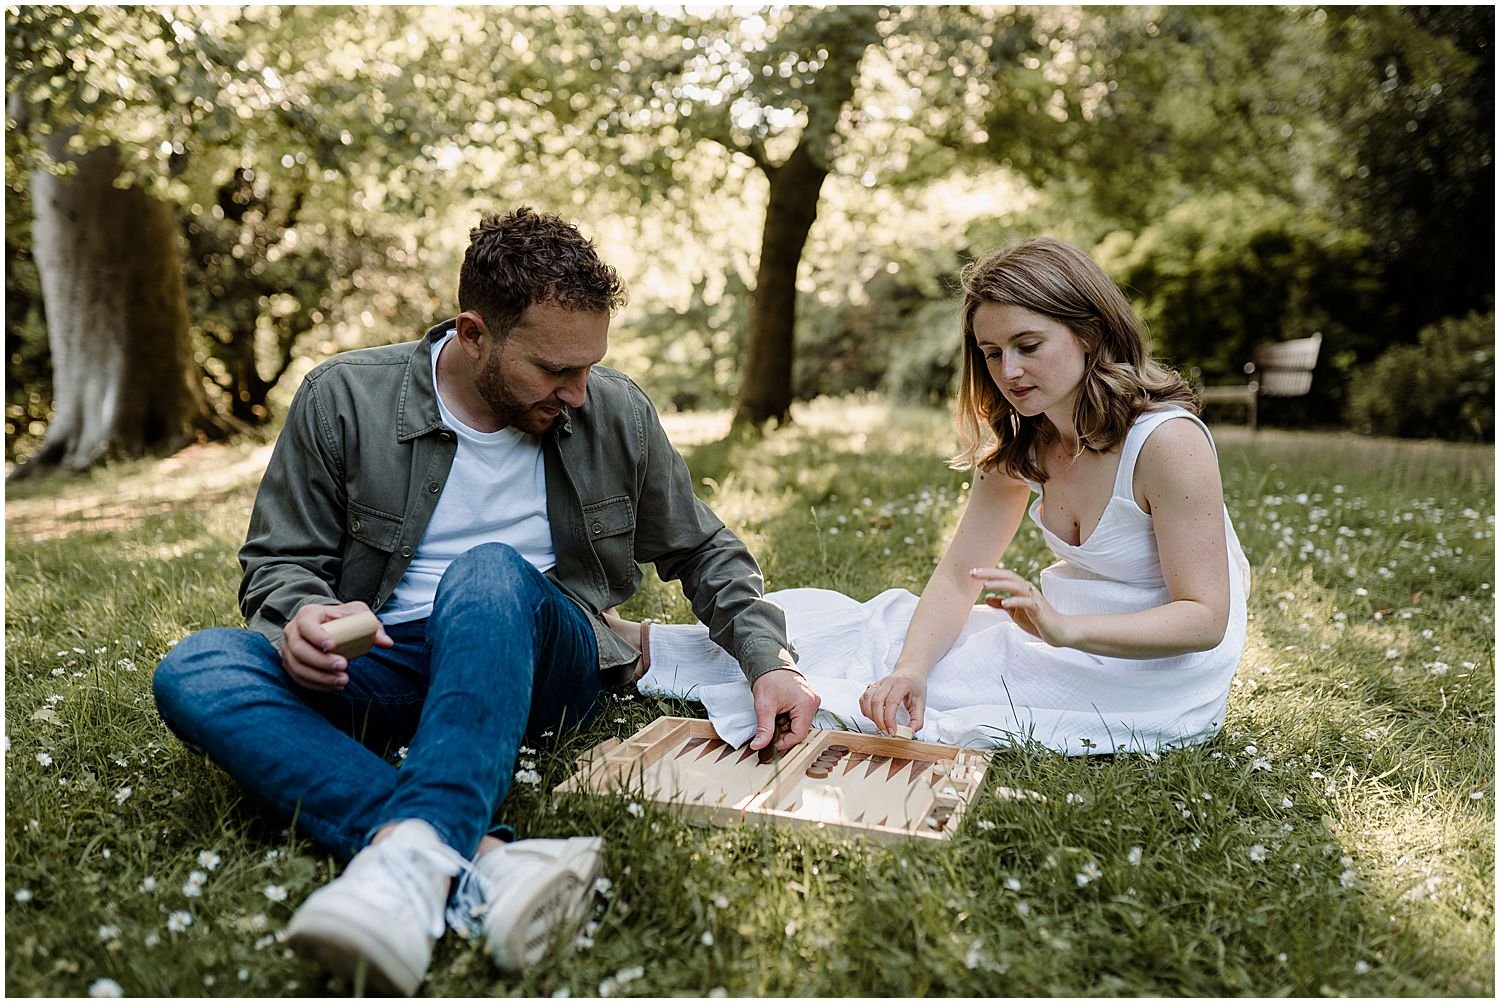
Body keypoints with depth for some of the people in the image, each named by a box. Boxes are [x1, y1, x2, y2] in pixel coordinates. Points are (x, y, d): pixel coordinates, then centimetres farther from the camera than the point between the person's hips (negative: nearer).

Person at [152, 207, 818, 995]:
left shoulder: (618, 414, 1)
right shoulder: (343, 399, -4)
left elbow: (704, 552, 13)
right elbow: (279, 561, 3)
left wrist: (769, 661, -2)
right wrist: (300, 616, -21)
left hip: (538, 662, -1)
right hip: (385, 665, 2)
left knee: (490, 573, -34)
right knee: (192, 672, -28)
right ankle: (483, 863, -48)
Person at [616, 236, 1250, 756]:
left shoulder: (1166, 441, -22)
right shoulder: (1021, 444, 0)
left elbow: (1205, 617, -22)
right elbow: (957, 575, -8)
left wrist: (1063, 627, -37)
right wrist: (910, 668, -26)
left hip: (1155, 681, -6)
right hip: (1070, 633, 6)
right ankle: (634, 643, 1)